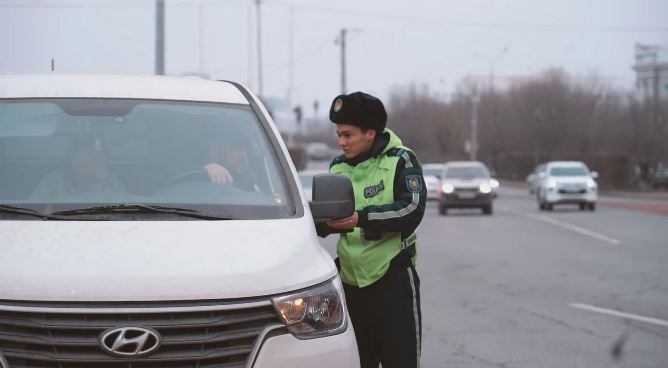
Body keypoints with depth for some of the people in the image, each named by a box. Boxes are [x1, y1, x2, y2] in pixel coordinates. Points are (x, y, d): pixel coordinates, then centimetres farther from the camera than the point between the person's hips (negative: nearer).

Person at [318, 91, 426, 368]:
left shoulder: (400, 160, -7)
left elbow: (411, 211, -20)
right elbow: (328, 219, 15)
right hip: (351, 280, 6)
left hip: (392, 276, -6)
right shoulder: (338, 167, 12)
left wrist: (361, 218, -30)